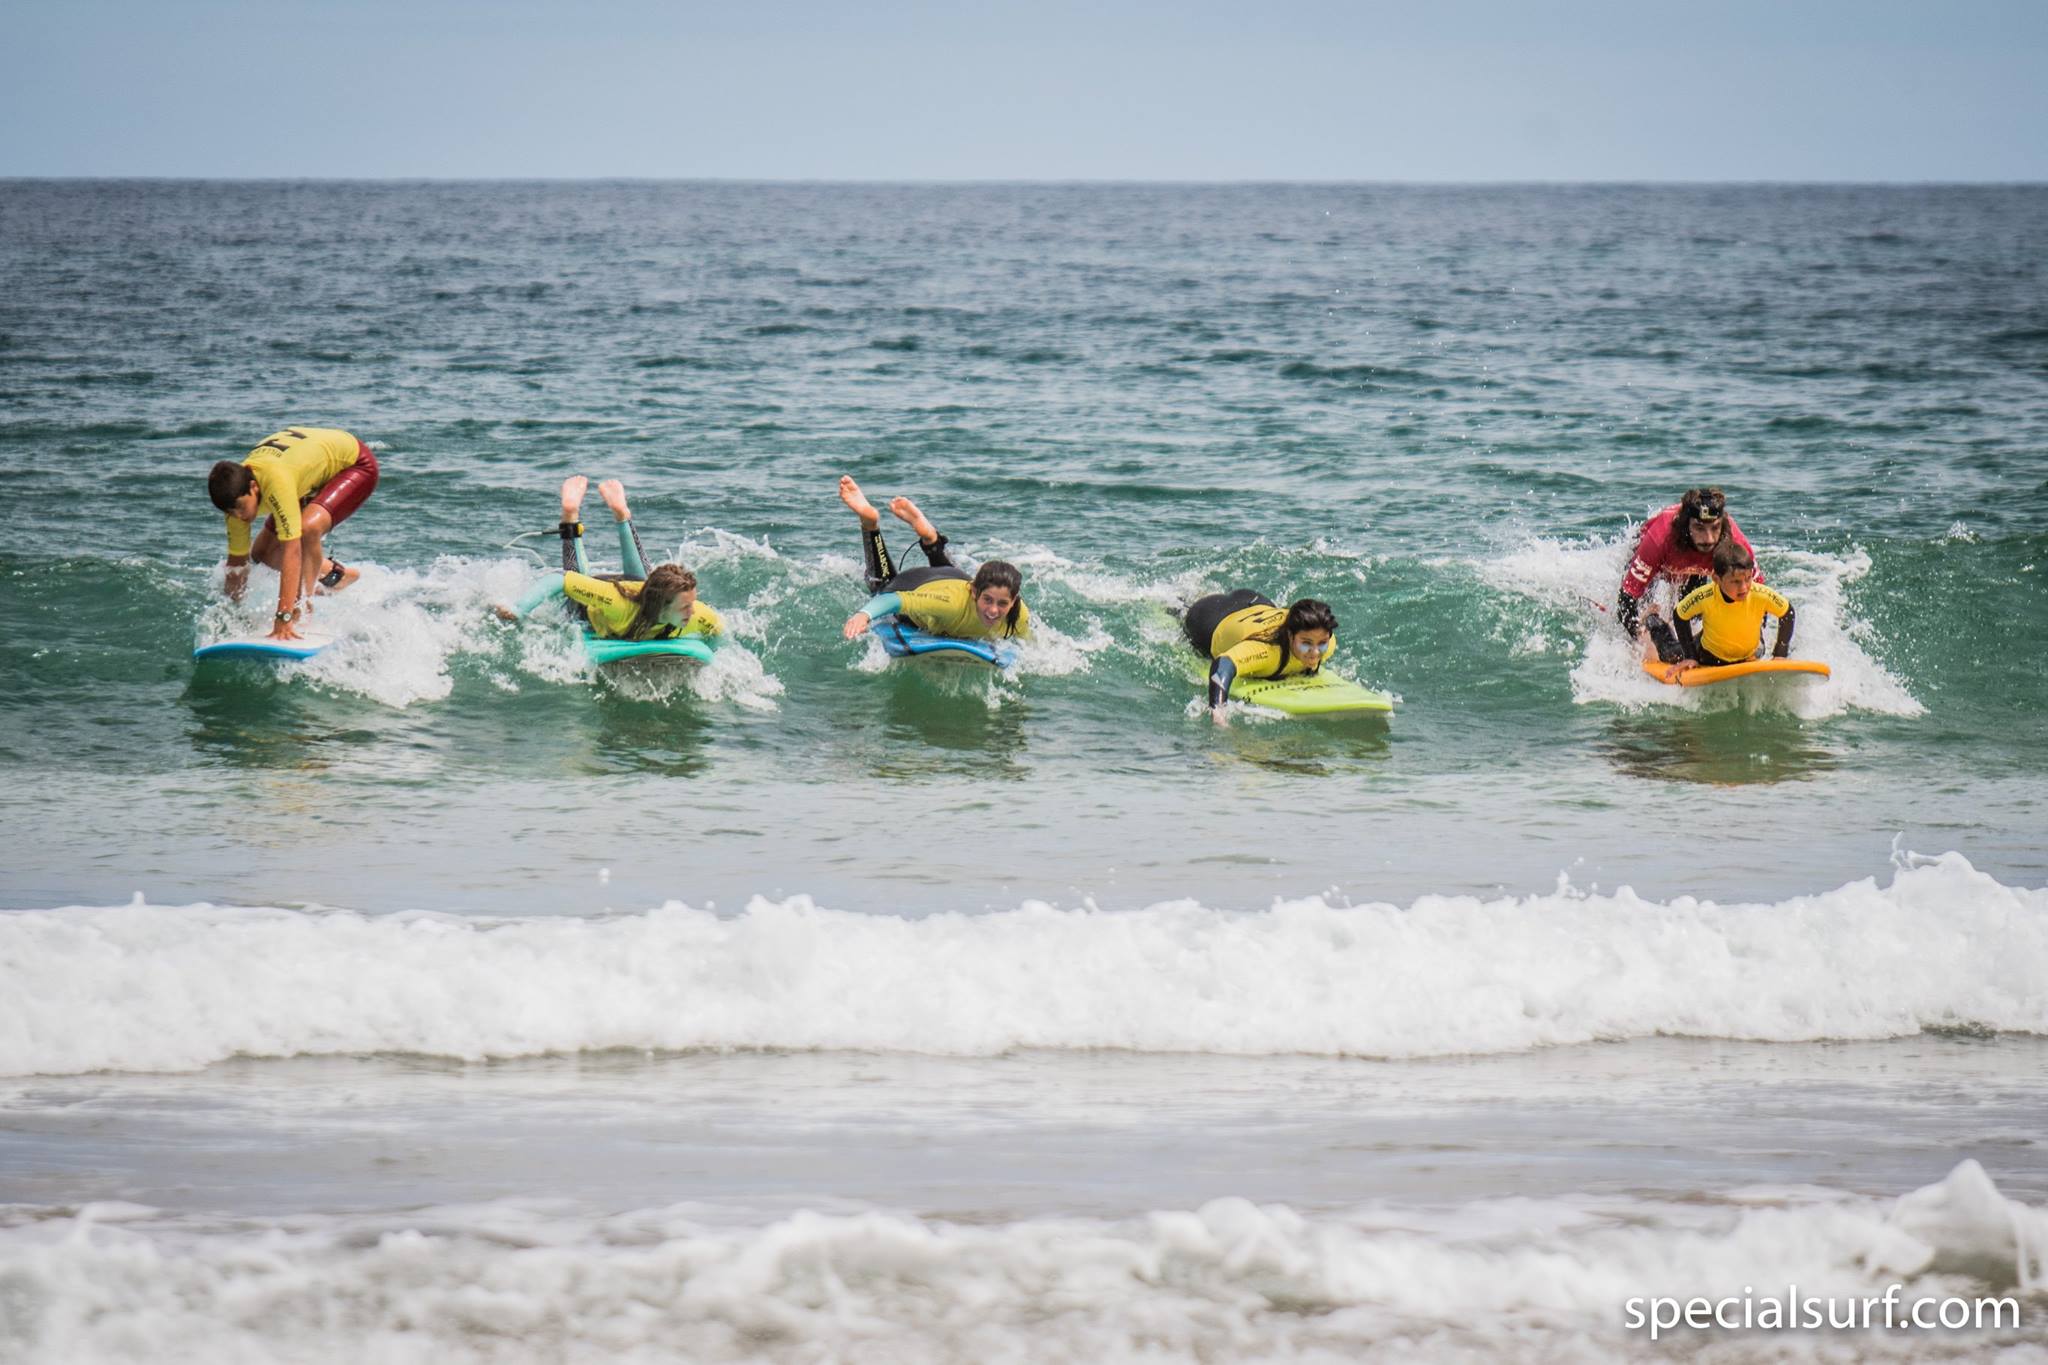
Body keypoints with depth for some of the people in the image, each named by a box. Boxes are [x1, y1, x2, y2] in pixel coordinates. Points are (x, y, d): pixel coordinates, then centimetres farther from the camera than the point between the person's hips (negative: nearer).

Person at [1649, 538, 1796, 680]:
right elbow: (1680, 616, -17)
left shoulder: (1762, 596, -36)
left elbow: (1787, 613, -16)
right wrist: (1690, 657, -15)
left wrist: (1780, 654, -17)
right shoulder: (1703, 597, -37)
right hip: (1709, 655, -2)